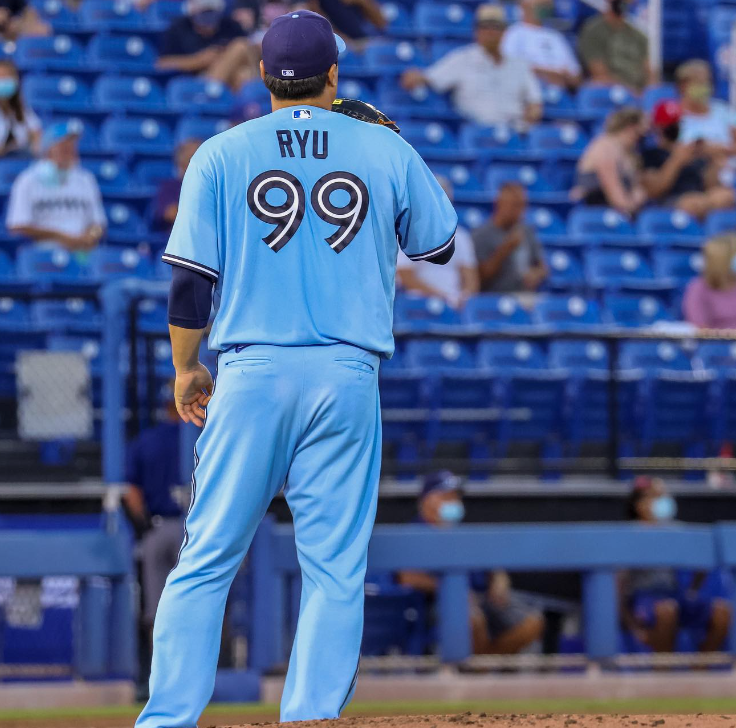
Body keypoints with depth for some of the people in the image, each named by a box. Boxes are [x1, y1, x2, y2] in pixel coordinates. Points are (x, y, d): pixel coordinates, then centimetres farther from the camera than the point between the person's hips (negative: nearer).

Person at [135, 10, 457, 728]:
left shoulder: (221, 154, 1)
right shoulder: (387, 150, 4)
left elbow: (190, 282, 0)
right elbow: (439, 245, 17)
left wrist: (185, 370, 14)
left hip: (251, 373, 0)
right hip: (348, 373, 0)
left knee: (207, 556, 3)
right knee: (334, 567, 3)